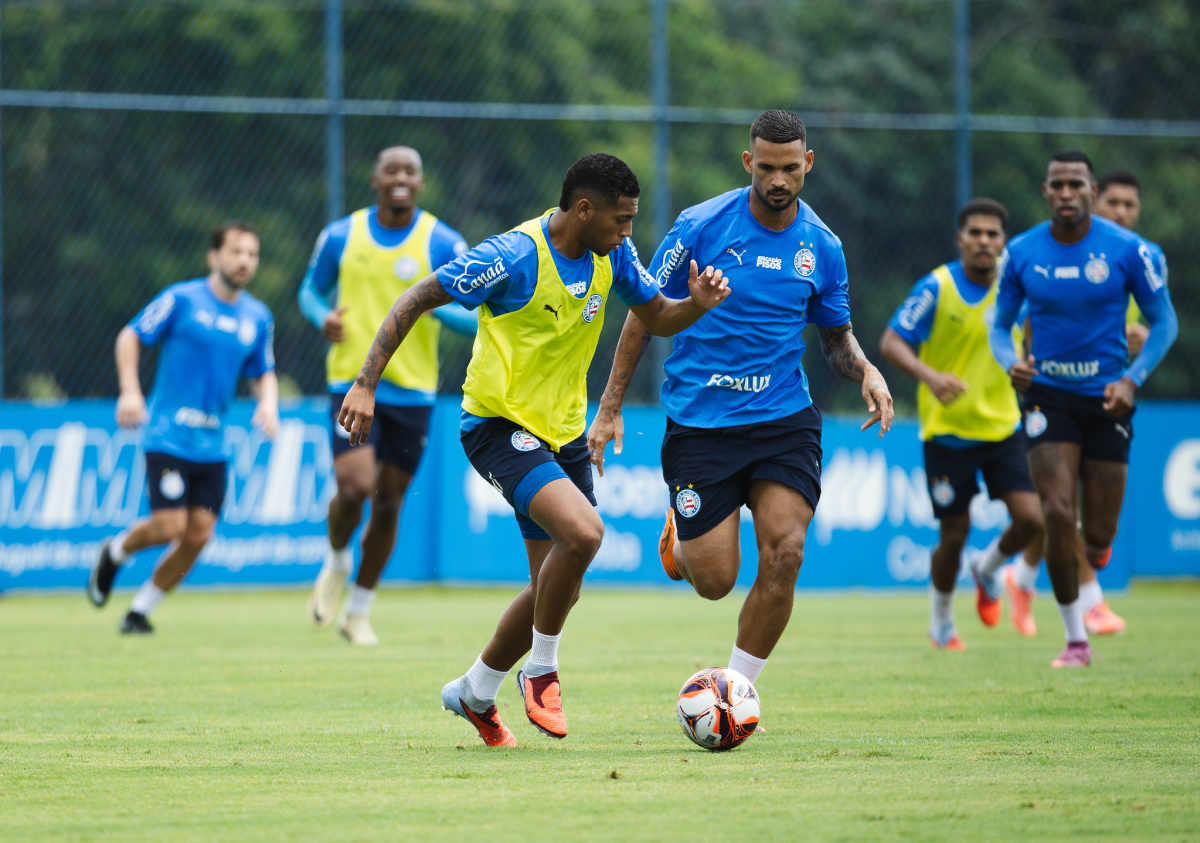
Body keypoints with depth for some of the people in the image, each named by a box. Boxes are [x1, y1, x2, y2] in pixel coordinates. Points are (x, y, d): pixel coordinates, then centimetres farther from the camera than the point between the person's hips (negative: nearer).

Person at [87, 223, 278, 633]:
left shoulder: (258, 317, 9)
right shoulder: (182, 299, -6)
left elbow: (263, 373, 20)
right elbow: (131, 335, 1)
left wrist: (268, 403, -2)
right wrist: (130, 391, -11)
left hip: (212, 443, 5)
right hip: (168, 436, -5)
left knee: (198, 536, -3)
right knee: (169, 526, -14)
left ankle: (140, 609, 15)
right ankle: (116, 550, 20)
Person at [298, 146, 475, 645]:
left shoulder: (444, 244, -2)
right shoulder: (341, 236, 2)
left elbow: (477, 318, -2)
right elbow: (311, 290, 16)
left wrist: (435, 305, -22)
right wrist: (323, 318, -7)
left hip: (413, 392, 1)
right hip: (352, 383, -1)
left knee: (388, 504, 6)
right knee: (354, 487, -19)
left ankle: (358, 613, 23)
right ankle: (336, 563, 14)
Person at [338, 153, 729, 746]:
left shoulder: (613, 253, 0)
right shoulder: (514, 256, -21)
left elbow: (656, 317, 13)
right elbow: (414, 301, -15)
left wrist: (697, 304, -11)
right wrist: (366, 385, -21)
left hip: (564, 431, 8)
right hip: (499, 424, -8)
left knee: (559, 588, 11)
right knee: (583, 532, -29)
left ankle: (475, 692, 33)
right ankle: (541, 672, -8)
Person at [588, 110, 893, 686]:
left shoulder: (822, 247, 3)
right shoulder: (700, 227, -7)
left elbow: (837, 338, 17)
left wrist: (866, 371, -6)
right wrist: (610, 408, 0)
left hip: (783, 419, 2)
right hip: (700, 422, -2)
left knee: (784, 555, -17)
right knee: (714, 581, -4)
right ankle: (680, 539, 35)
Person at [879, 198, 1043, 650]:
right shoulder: (937, 287, -12)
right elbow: (891, 342, -16)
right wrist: (929, 376, -32)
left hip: (1003, 427, 3)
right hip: (947, 430, -3)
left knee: (1031, 519, -12)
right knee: (954, 536, 1)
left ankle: (988, 568, 23)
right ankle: (941, 620, 29)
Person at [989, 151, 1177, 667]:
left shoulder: (1127, 250, -8)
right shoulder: (1022, 253, -3)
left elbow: (1164, 323, 0)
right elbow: (1000, 325, 8)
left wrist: (1132, 379, -14)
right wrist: (1010, 363, -15)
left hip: (1106, 398, 0)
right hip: (1048, 396, 0)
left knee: (1098, 537, 1)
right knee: (1058, 514, -15)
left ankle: (1095, 552, 43)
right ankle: (1075, 639, 0)